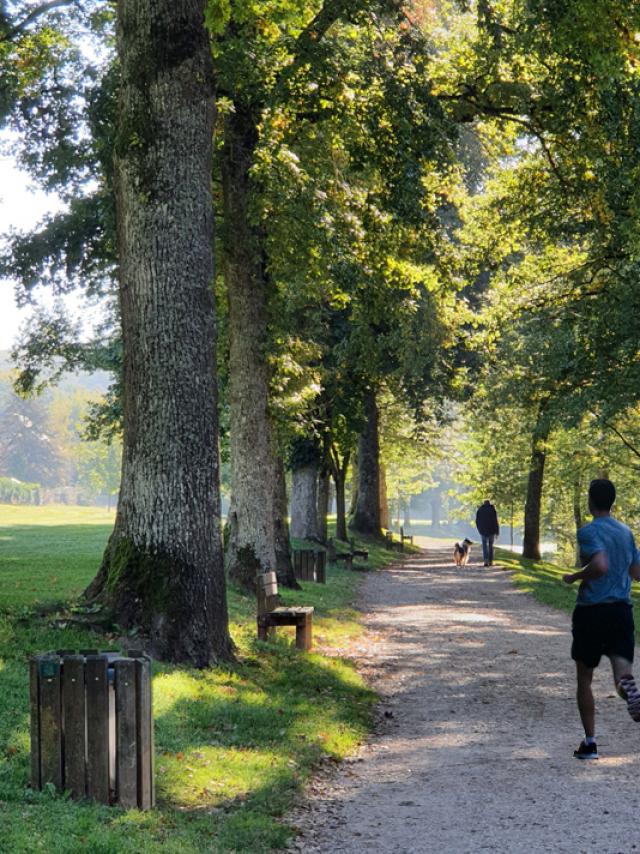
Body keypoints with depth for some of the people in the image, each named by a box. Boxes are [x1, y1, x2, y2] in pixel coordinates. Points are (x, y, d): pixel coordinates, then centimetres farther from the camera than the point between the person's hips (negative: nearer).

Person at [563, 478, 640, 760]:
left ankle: (590, 743, 13)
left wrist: (574, 577, -9)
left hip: (591, 612, -4)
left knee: (584, 678, 12)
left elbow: (600, 566, -26)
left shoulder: (589, 531, -10)